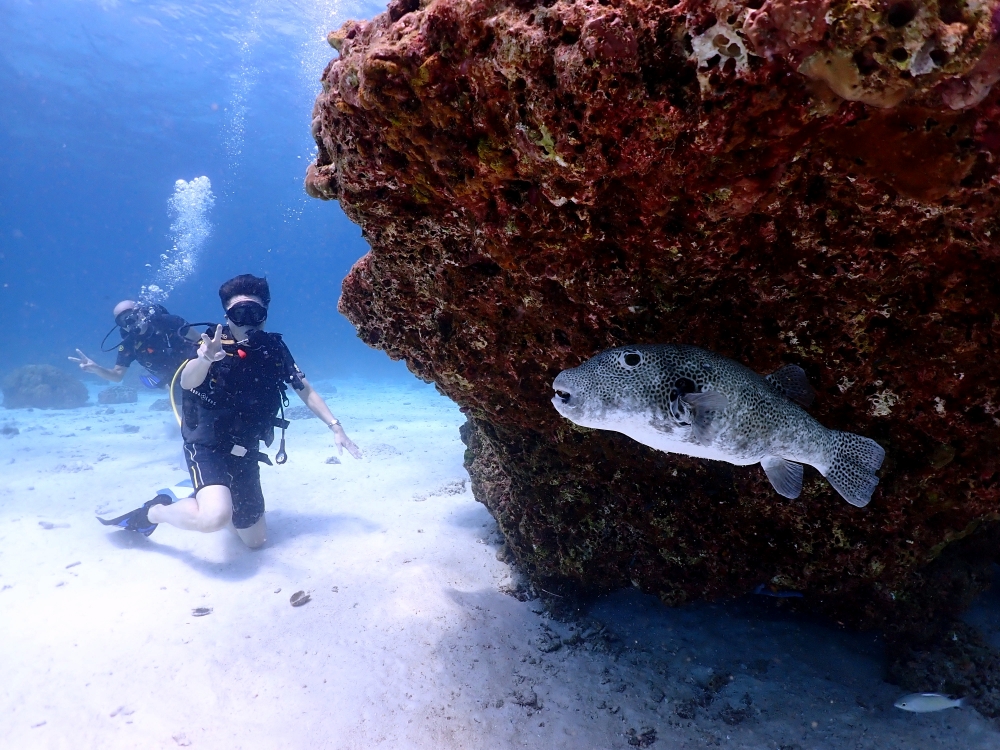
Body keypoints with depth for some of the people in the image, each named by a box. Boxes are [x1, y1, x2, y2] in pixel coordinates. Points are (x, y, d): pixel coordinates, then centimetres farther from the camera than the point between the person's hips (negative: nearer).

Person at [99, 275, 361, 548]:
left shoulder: (274, 348, -2)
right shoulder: (216, 344, -15)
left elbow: (305, 390, 4)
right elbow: (187, 381, -34)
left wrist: (335, 426, -5)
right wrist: (204, 359, -56)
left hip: (244, 453, 5)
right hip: (207, 445, -5)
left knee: (256, 541, 14)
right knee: (215, 518, -34)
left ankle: (208, 495, 41)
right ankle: (153, 512, 0)